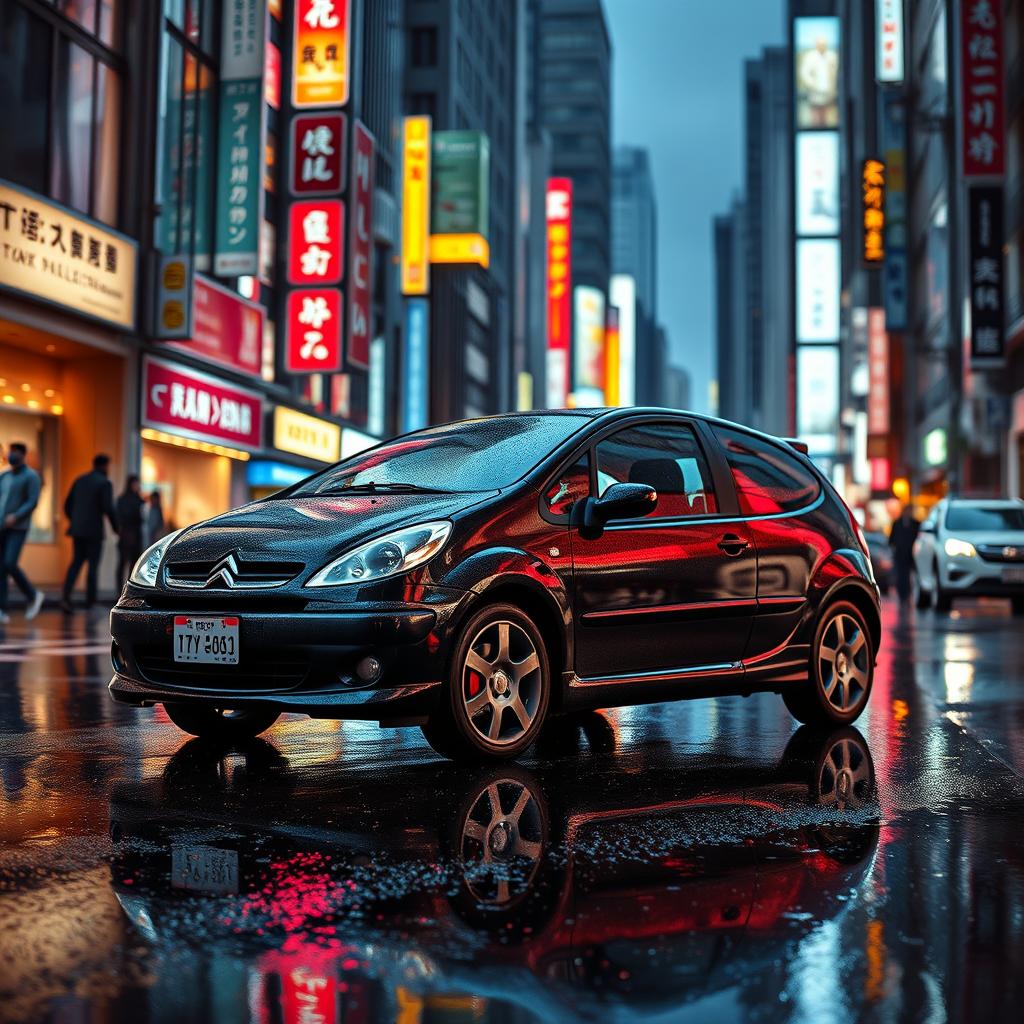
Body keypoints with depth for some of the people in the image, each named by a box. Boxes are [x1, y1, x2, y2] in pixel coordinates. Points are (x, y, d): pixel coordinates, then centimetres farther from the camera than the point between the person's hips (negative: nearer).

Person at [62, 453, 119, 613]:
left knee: (76, 562, 11)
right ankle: (90, 601, 7)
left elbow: (68, 505, 14)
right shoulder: (104, 483, -8)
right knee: (93, 565, 3)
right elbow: (109, 509, -16)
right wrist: (116, 527, -2)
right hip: (94, 530, -6)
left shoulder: (80, 480, 12)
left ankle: (66, 596, -7)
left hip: (77, 529, 6)